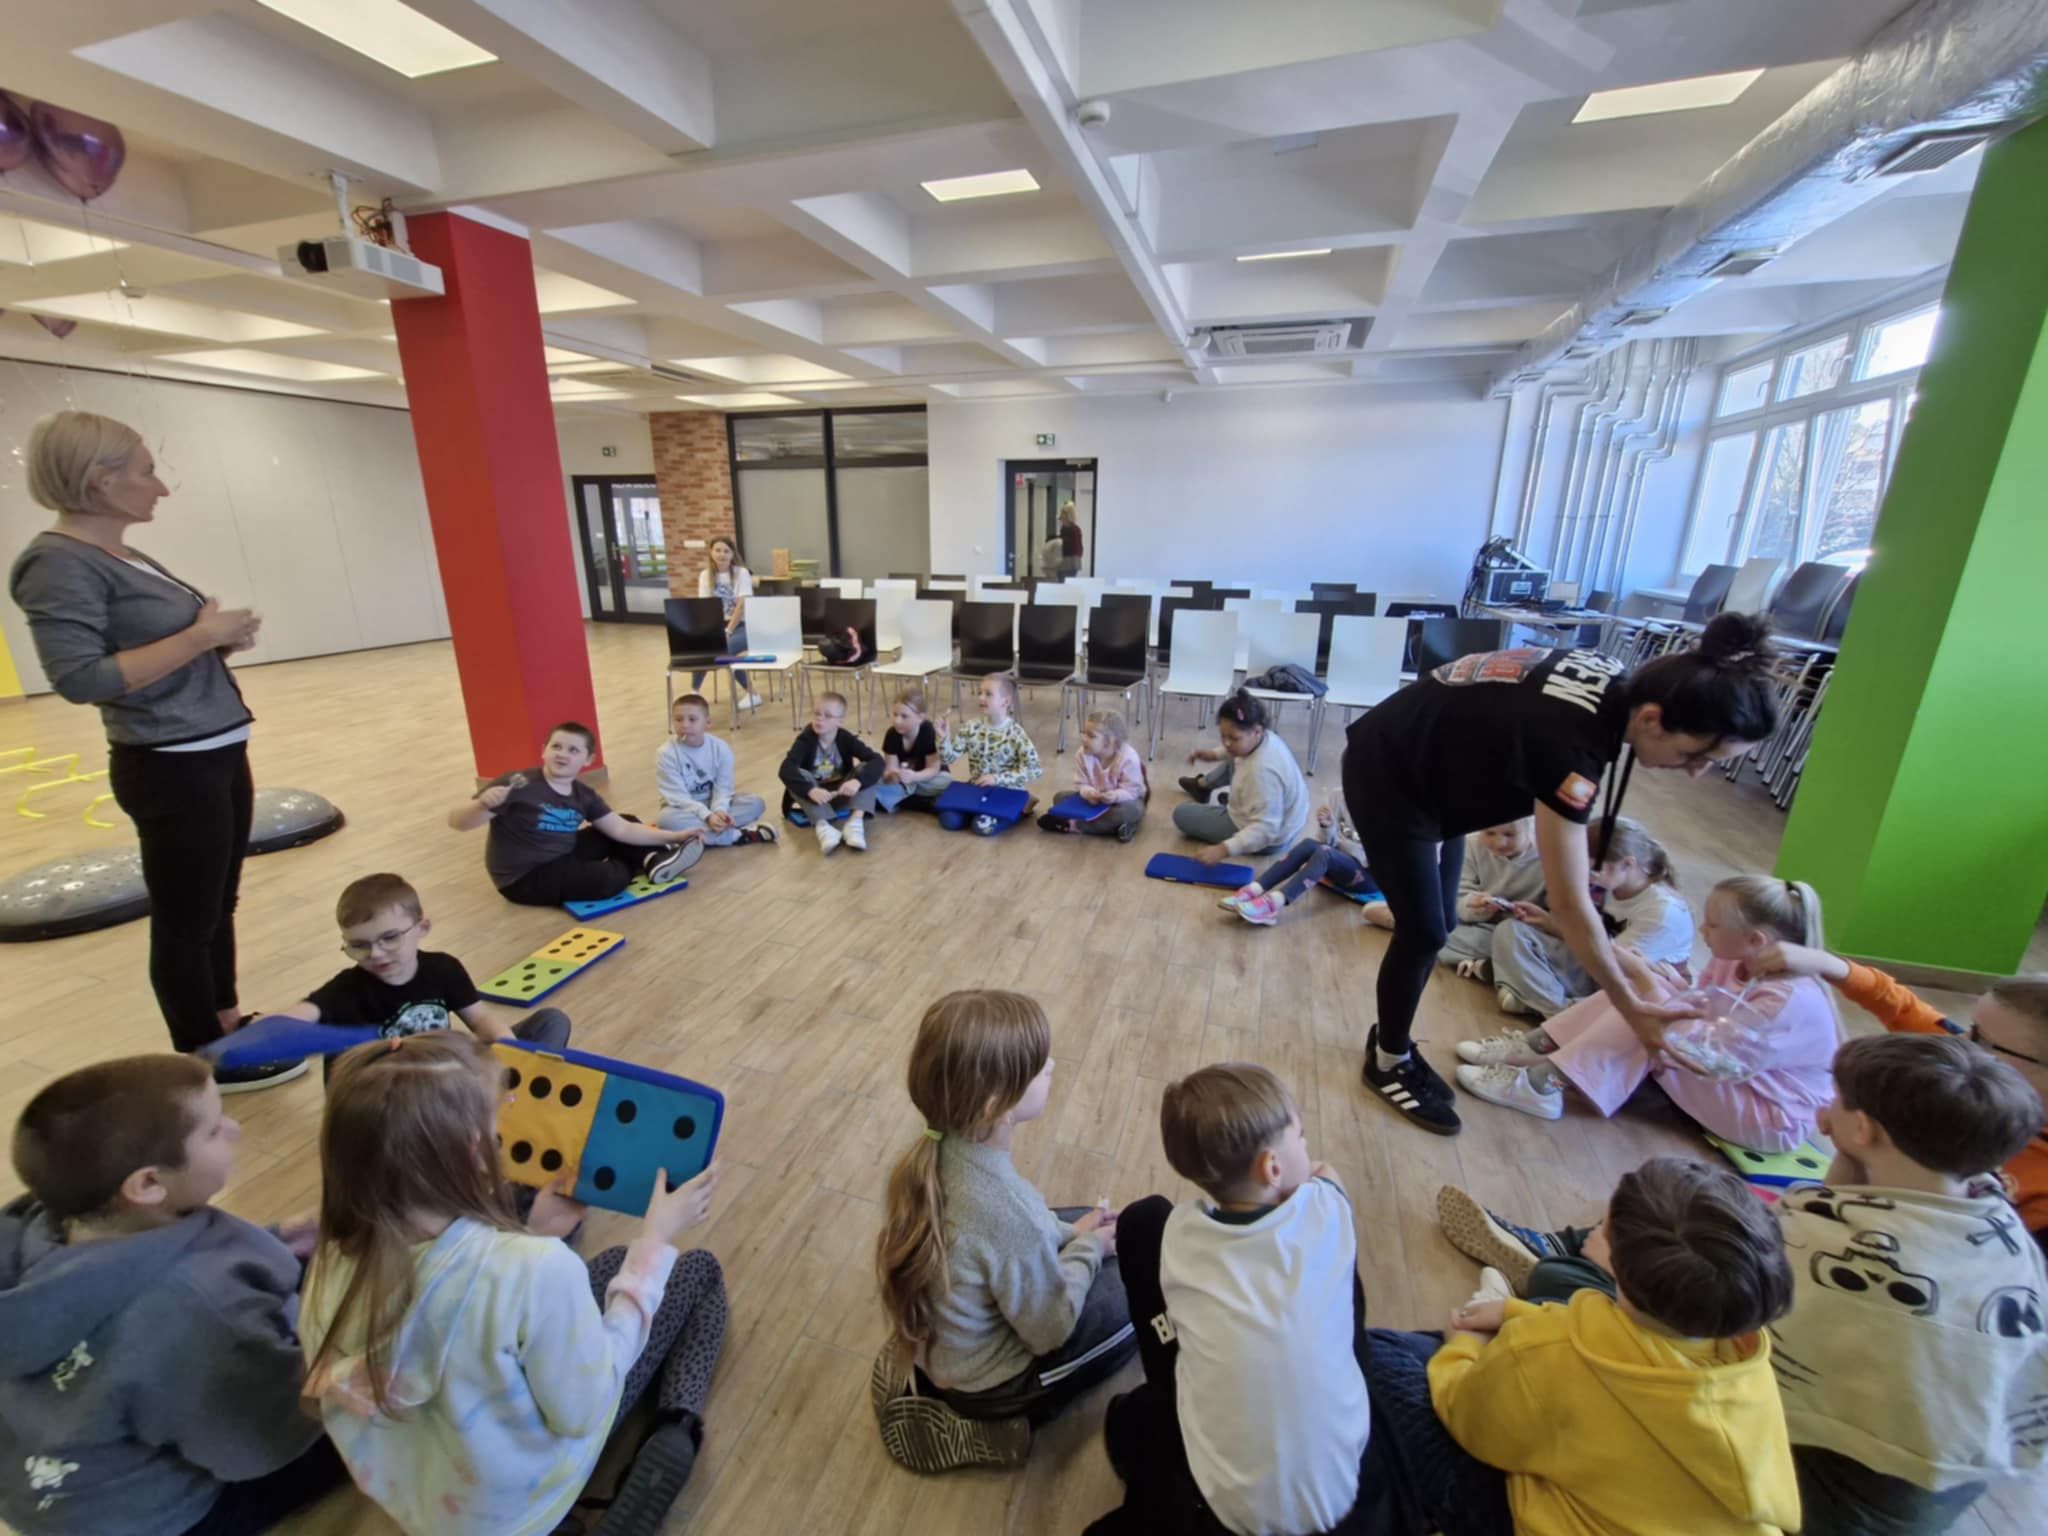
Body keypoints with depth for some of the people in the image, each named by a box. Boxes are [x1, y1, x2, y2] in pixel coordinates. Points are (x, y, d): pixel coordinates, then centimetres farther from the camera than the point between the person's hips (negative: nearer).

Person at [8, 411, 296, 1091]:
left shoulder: (125, 556, 12)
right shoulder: (59, 563, -14)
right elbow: (80, 678, -22)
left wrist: (222, 634, -1)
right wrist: (202, 635, -19)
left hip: (217, 755, 9)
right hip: (170, 770, -9)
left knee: (217, 908, 18)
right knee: (187, 922, 3)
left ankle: (227, 1026, 32)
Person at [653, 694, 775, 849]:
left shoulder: (720, 748, -10)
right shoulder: (666, 753, -17)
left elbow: (723, 788, -11)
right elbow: (678, 797, -21)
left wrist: (719, 811, -33)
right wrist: (707, 816, -35)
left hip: (713, 804, 3)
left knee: (756, 803, -18)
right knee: (665, 818, -38)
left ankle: (696, 832, -29)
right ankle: (737, 835, -33)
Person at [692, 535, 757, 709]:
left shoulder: (741, 573, -6)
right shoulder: (705, 575, 5)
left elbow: (742, 606, -14)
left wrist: (727, 631, -21)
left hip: (741, 626, -4)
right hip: (717, 625, 4)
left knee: (725, 649, -32)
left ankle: (752, 694, -15)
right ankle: (694, 692, -2)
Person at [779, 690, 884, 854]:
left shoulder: (846, 739, -12)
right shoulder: (806, 739, -16)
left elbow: (877, 760, -25)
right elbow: (786, 768, -32)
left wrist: (857, 781, -44)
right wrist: (811, 790, -50)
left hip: (842, 793, 1)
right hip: (815, 796, -1)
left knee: (867, 769, -22)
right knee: (797, 775, -30)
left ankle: (856, 822, -39)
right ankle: (822, 826, -44)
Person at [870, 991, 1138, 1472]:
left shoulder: (939, 1152, -18)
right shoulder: (1009, 1212, -39)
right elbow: (1050, 1329, -19)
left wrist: (1068, 1231, -1)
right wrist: (1087, 1248, -6)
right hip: (981, 1380, -6)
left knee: (1097, 1223, 17)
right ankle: (1003, 1419, 12)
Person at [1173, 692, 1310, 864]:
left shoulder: (1262, 771, -42)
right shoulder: (1266, 736, -15)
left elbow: (1265, 830, -40)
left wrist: (1224, 849, -47)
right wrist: (1213, 754, -1)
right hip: (1274, 818, 8)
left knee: (1182, 814, -1)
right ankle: (1202, 785, 53)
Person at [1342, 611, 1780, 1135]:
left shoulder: (1613, 686, -9)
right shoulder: (1570, 741, -34)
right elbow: (1569, 905, -26)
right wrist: (1631, 1008, -13)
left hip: (1435, 773, 9)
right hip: (1385, 775, -9)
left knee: (1438, 923, 12)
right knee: (1424, 931, -2)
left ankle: (1393, 1043, 29)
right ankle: (1387, 1064, 19)